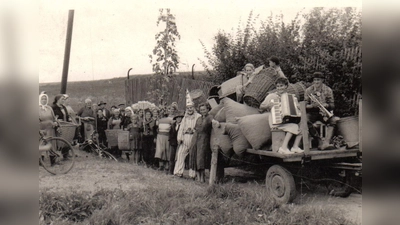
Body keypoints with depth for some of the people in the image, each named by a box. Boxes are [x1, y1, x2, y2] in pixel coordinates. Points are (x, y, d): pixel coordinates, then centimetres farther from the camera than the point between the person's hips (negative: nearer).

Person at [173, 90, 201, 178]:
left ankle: (192, 174, 4)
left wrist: (193, 130, -16)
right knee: (180, 154, 0)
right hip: (185, 138, 5)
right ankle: (179, 172, 5)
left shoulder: (198, 116, 1)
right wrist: (179, 138, 5)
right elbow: (181, 128, 15)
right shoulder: (185, 117, 18)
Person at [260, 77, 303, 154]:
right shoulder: (271, 96, 1)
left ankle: (295, 147, -11)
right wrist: (268, 105, -18)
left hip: (287, 121, 6)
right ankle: (283, 148, -25)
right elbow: (261, 107, 1)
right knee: (294, 127, -28)